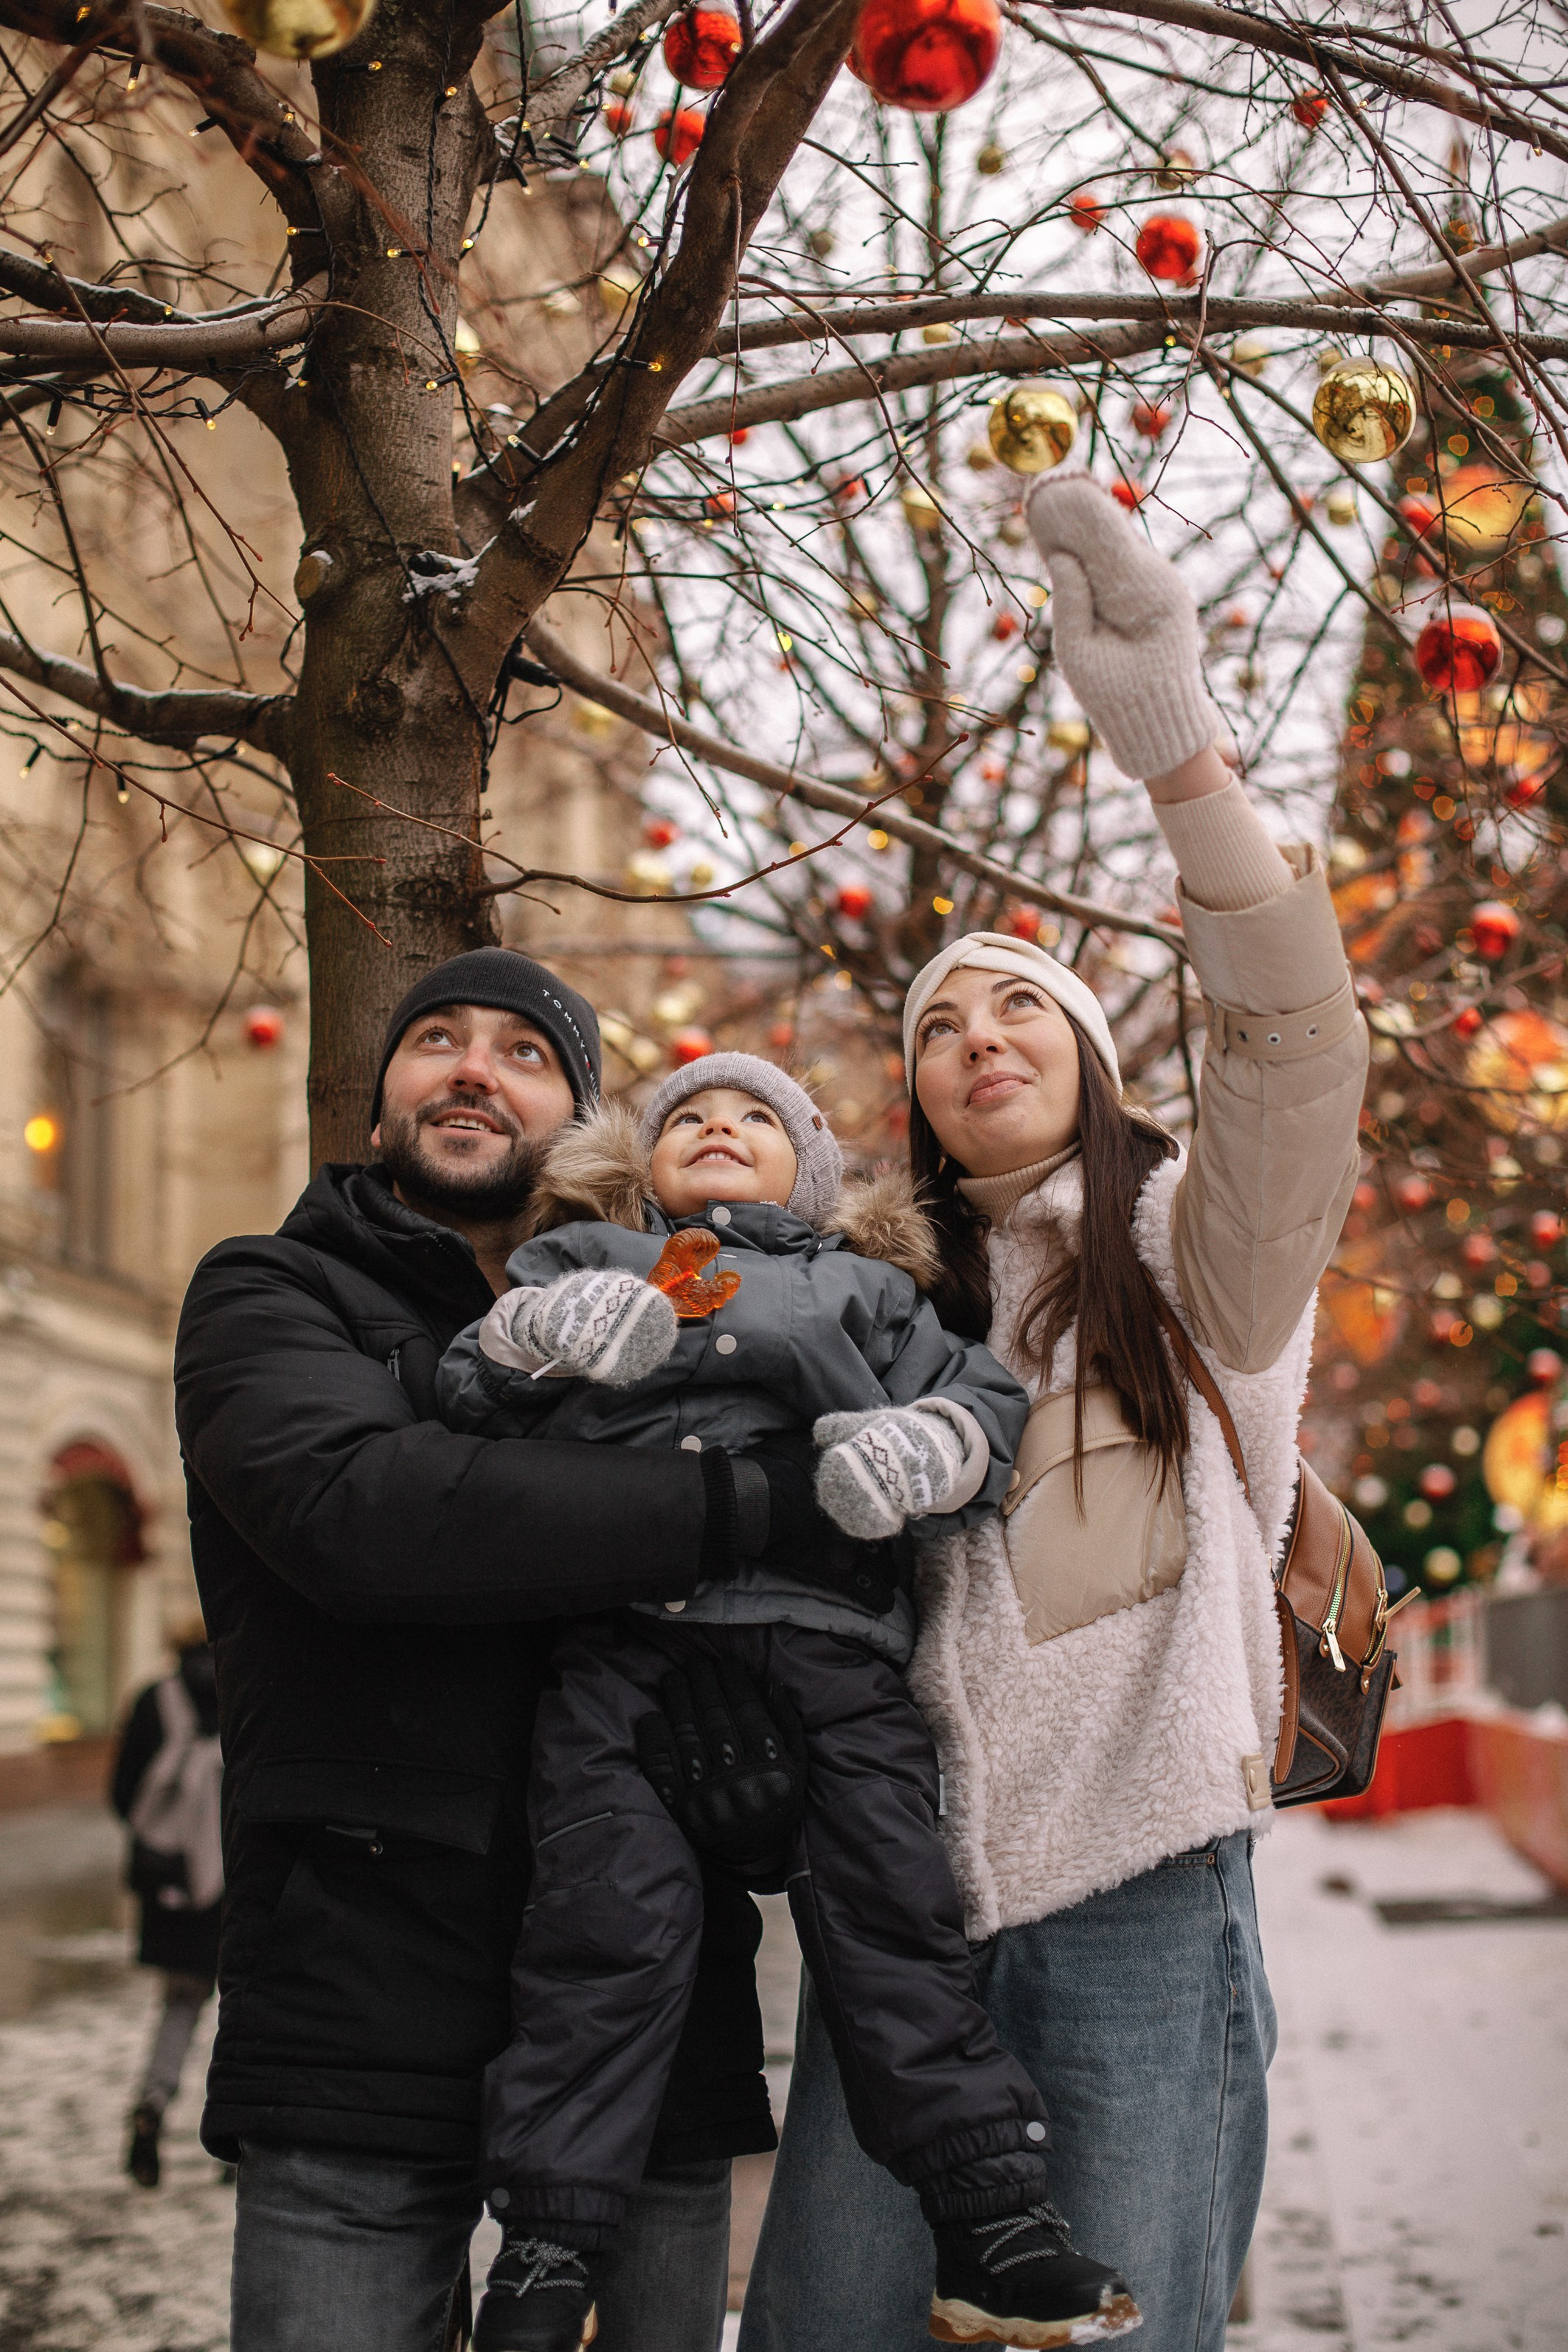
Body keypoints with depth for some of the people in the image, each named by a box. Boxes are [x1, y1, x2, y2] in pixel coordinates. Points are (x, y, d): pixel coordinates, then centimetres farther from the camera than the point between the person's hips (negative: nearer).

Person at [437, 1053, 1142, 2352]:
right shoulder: (576, 1260, 27)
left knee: (892, 1905, -6)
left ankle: (993, 2225, -1)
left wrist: (935, 1440, -6)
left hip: (828, 1644, 1)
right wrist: (531, 1336, -6)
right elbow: (459, 1401, 16)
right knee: (610, 1917, -11)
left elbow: (988, 1394, 17)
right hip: (621, 1642, -1)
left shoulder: (861, 1287, 29)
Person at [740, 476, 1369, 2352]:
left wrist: (1176, 756, -28)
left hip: (1138, 1893, -4)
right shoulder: (901, 1309, 18)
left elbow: (1296, 1058, -13)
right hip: (908, 1893, 4)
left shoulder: (1190, 1238, 5)